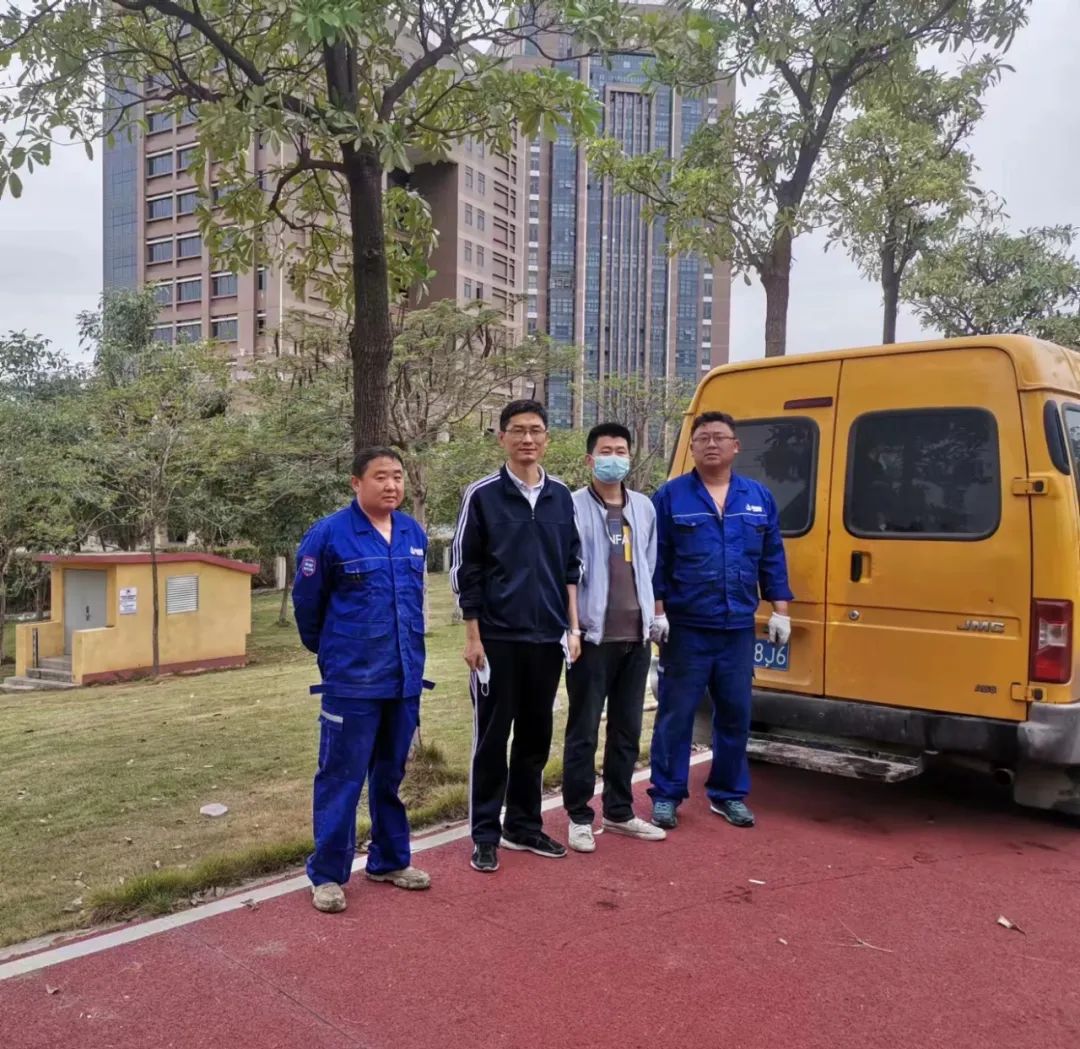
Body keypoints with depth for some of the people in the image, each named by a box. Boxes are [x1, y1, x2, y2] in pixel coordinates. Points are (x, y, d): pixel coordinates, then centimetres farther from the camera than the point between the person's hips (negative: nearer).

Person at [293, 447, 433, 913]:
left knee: (391, 775, 17)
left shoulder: (414, 534, 4)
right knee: (341, 777, 3)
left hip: (405, 677, 5)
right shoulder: (328, 534, -11)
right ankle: (327, 874, 17)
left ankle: (390, 860, 31)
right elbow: (306, 603, 0)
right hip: (351, 680, -5)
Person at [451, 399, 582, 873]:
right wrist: (473, 636, -8)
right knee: (492, 737, 4)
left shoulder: (560, 496, 8)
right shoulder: (482, 495, -5)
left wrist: (573, 627, 7)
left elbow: (570, 567, 13)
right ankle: (485, 835, 16)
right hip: (498, 638, -4)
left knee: (536, 735, 12)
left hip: (548, 638, 4)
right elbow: (465, 570, -5)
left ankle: (524, 825, 27)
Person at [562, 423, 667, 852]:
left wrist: (652, 618, 13)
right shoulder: (574, 507, -8)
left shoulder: (644, 507, 10)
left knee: (627, 729, 14)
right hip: (592, 636, -5)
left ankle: (618, 812, 28)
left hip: (636, 636, 6)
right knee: (583, 731, 3)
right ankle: (579, 817, 16)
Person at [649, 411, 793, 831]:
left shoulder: (759, 497, 7)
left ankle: (728, 793, 28)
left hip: (738, 629, 3)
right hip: (685, 628, -3)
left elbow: (772, 559, 10)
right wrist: (657, 610, -9)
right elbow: (655, 560, -4)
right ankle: (666, 795, 18)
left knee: (735, 714, 11)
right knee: (676, 714, 4)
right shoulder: (670, 496, -3)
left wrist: (779, 610, 6)